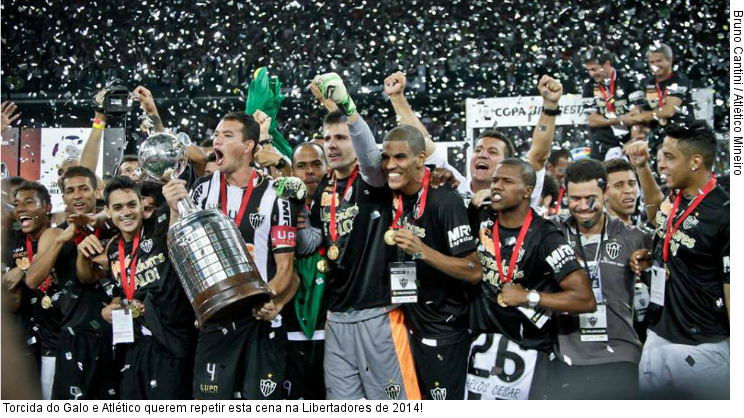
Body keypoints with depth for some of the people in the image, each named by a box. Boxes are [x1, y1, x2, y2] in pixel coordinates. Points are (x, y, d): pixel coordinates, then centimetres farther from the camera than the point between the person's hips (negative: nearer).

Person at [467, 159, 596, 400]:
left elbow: (586, 301, -18)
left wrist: (528, 297, -18)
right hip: (483, 344, 5)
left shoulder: (545, 238, -15)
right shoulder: (482, 220, 0)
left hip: (527, 350, -5)